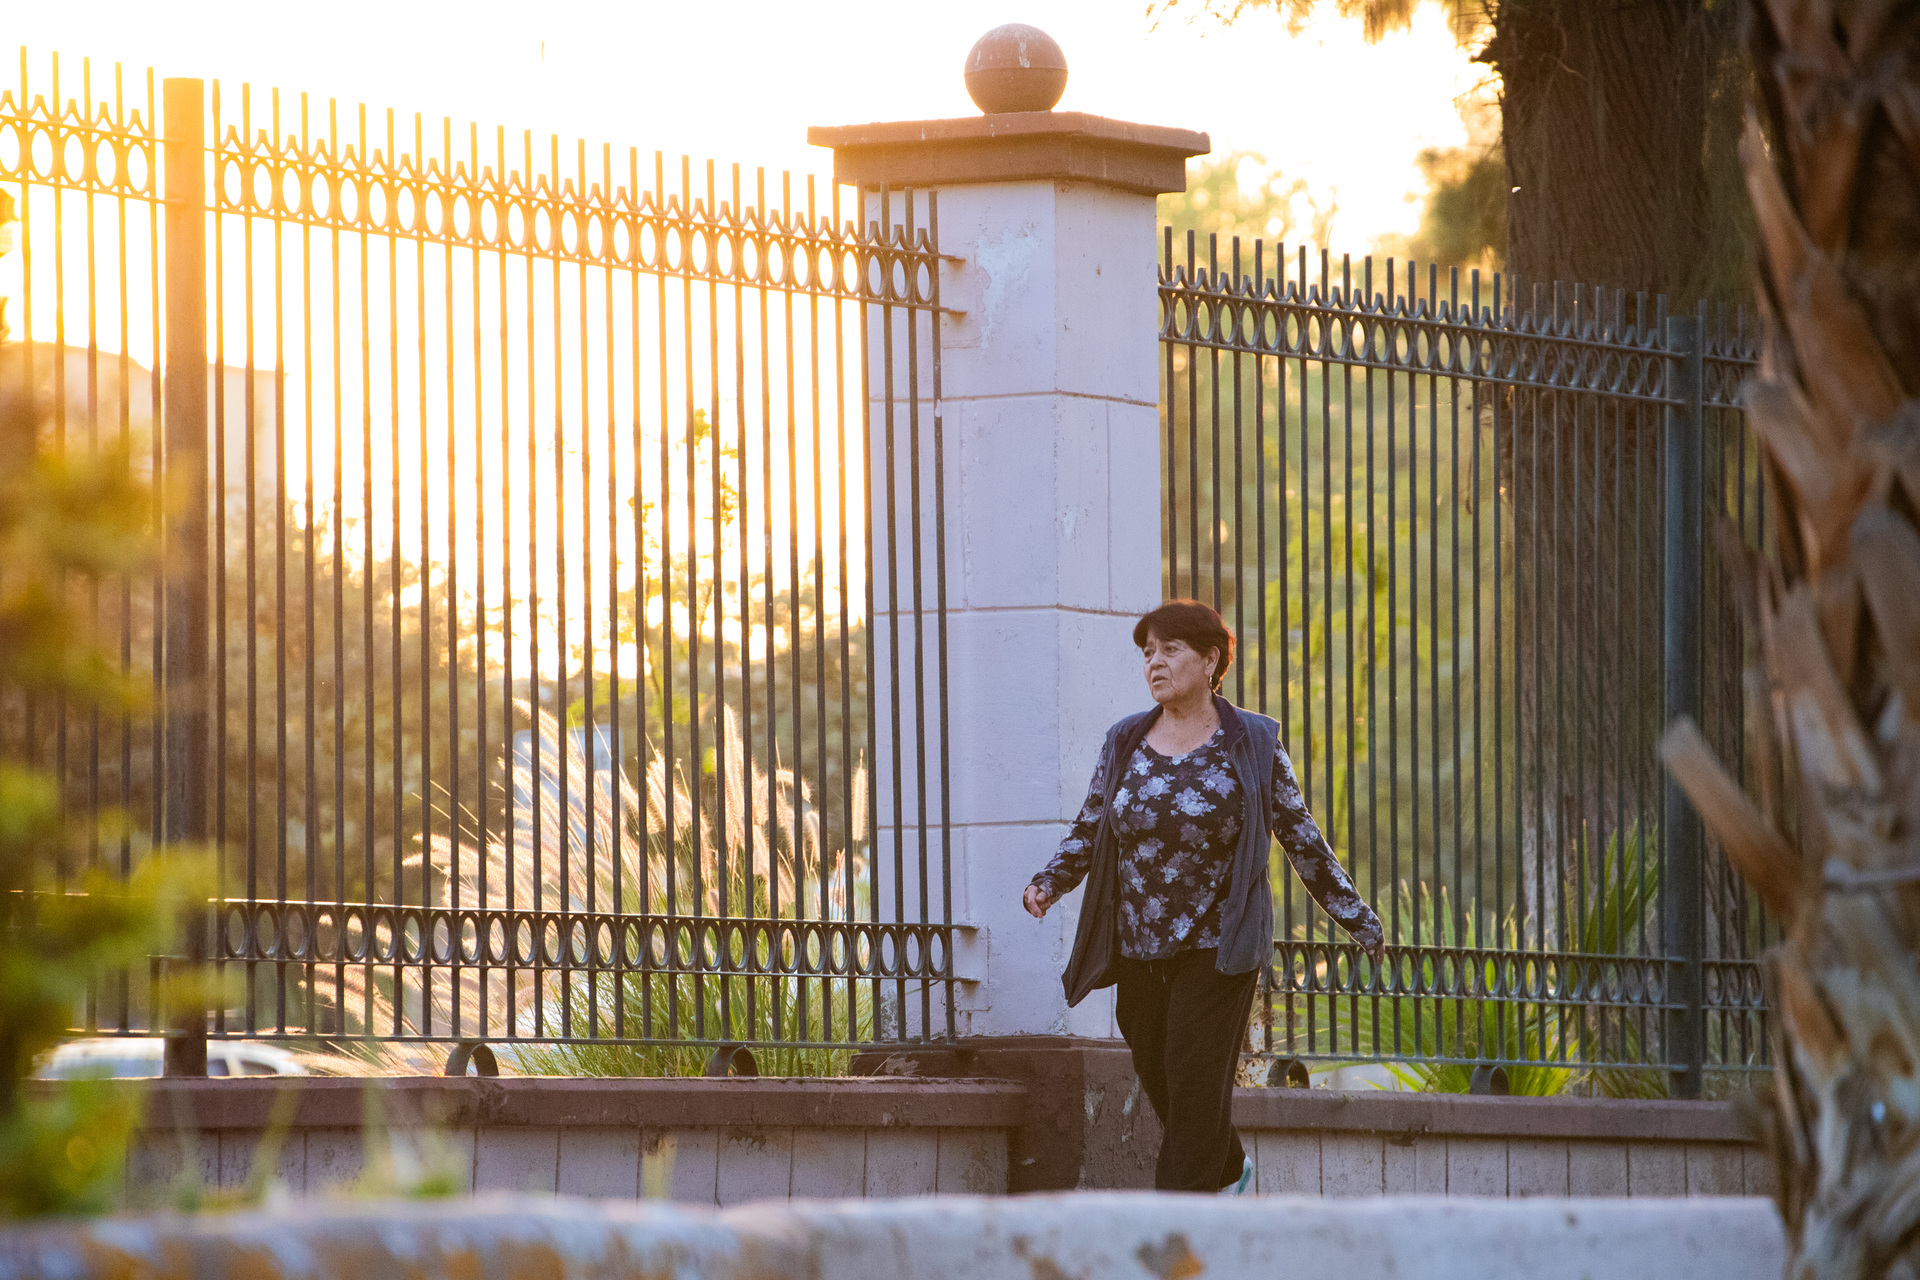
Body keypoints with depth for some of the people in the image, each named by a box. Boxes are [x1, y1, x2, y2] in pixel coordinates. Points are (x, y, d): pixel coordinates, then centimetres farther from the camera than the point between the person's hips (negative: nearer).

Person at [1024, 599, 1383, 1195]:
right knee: (1157, 1080, 11)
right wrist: (1049, 883, -7)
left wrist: (1355, 916, 6)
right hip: (1139, 949, 4)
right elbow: (1089, 829, 11)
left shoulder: (1252, 745, -2)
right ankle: (1228, 1170, 38)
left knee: (1196, 1084, -10)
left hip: (1217, 947, -4)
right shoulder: (1124, 743, 7)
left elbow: (1301, 838, 4)